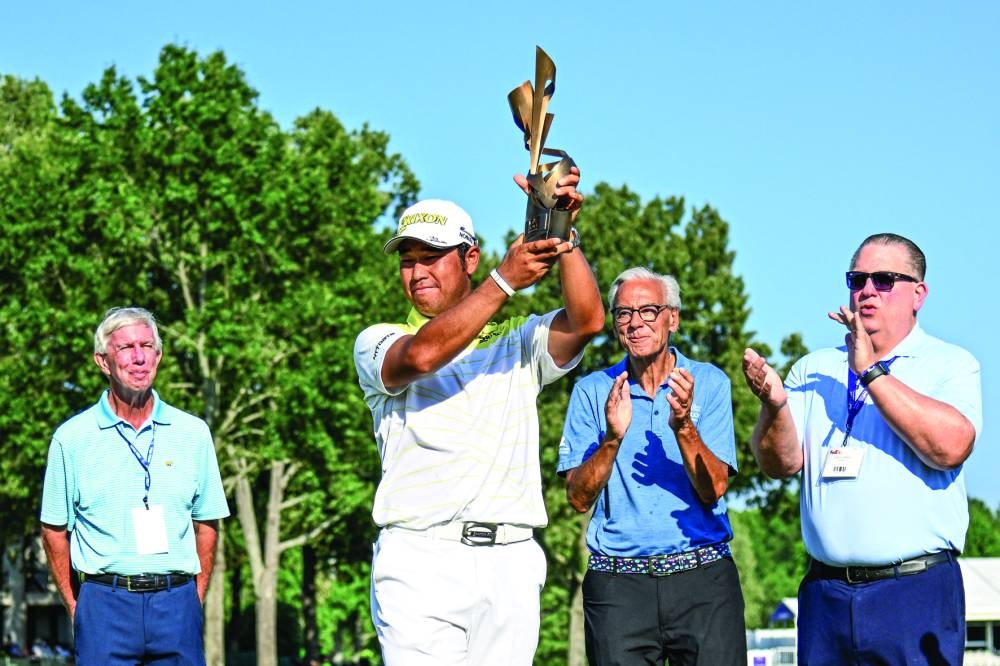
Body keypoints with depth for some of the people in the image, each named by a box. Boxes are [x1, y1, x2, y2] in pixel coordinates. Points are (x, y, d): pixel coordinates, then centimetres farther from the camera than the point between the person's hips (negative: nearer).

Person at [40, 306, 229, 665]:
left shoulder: (193, 433, 7)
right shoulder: (72, 437, 3)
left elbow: (206, 524, 12)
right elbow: (54, 529, 7)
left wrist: (193, 600, 6)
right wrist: (75, 607, 2)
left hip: (176, 600, 1)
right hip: (105, 600, -1)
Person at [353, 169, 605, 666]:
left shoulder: (517, 341, 18)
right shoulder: (377, 343, 11)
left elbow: (587, 321, -1)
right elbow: (420, 355, -13)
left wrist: (562, 234, -12)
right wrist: (504, 281, -15)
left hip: (511, 563, 2)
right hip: (421, 558, -2)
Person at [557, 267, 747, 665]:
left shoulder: (709, 383, 5)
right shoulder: (593, 392, 7)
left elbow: (714, 489, -4)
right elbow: (579, 498, -1)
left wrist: (683, 427, -18)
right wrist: (613, 438, -15)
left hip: (702, 577, 0)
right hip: (618, 583, 1)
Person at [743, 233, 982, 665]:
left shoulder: (951, 365, 3)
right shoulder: (814, 370, 13)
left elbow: (949, 447, -16)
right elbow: (781, 464, 3)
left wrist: (872, 372, -16)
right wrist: (774, 404, -17)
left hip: (917, 595, -3)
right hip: (826, 593, 3)